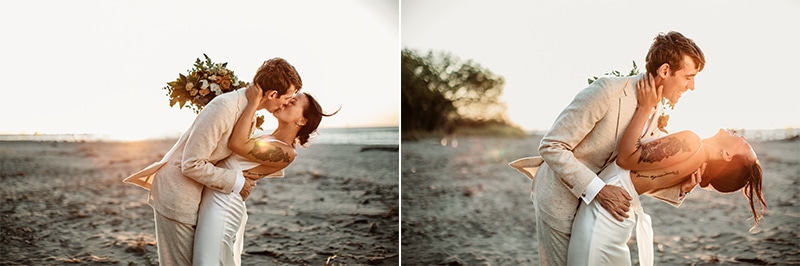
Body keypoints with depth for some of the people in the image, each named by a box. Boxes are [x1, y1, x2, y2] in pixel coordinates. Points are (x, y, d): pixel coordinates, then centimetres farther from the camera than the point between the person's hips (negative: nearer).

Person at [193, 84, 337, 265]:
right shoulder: (270, 140, 13)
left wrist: (253, 104, -17)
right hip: (213, 197, 9)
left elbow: (237, 143, -22)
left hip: (223, 204, -9)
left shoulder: (286, 152, -16)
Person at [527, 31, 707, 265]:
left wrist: (678, 188, -9)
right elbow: (551, 147, -23)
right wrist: (598, 190, -28)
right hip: (561, 200, -7)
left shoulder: (657, 115, 1)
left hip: (595, 204, 8)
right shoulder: (608, 90, -24)